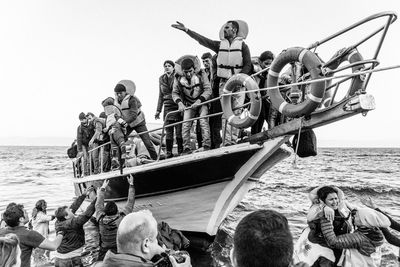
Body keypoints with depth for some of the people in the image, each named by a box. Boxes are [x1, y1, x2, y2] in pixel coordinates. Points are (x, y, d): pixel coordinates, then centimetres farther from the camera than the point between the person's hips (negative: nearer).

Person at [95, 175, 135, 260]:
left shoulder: (101, 219, -12)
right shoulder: (122, 218, -18)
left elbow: (99, 204, 5)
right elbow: (130, 202, -7)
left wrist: (103, 188, 15)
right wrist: (131, 184, 2)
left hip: (104, 252, 2)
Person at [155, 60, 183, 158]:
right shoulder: (162, 79, 14)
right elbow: (161, 95, 20)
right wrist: (158, 110, 16)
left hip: (178, 107, -4)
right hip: (168, 108, 4)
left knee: (179, 131, -4)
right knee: (168, 132, 2)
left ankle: (181, 152, 5)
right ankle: (169, 153, 7)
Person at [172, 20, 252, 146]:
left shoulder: (243, 46, 2)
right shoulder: (220, 45, 9)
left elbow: (248, 66, -1)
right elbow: (202, 39, 3)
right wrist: (186, 30, -3)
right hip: (224, 83, 2)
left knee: (236, 113, -4)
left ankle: (234, 141, 0)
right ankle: (226, 142, -5)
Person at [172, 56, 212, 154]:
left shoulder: (201, 75, -17)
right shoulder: (178, 78, -12)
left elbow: (208, 90, -17)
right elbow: (175, 93, -4)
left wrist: (199, 101, -28)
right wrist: (179, 103, -22)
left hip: (202, 102, -2)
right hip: (188, 105, 2)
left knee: (203, 122, -19)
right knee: (185, 125, -10)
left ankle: (207, 146, -16)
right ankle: (187, 148, -4)